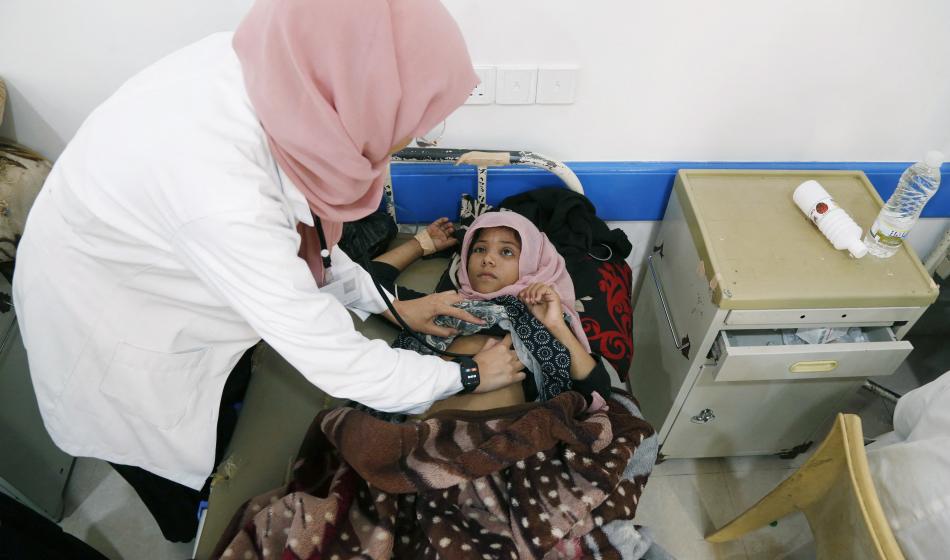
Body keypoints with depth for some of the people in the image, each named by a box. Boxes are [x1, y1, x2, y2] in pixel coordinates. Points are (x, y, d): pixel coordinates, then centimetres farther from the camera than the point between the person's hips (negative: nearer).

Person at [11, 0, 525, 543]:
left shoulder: (257, 70, -21)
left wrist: (388, 305, -1)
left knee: (226, 442, 29)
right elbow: (336, 362, -31)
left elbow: (300, 229, -5)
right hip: (108, 327, -6)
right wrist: (466, 375, -16)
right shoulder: (217, 192, -43)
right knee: (192, 504, 20)